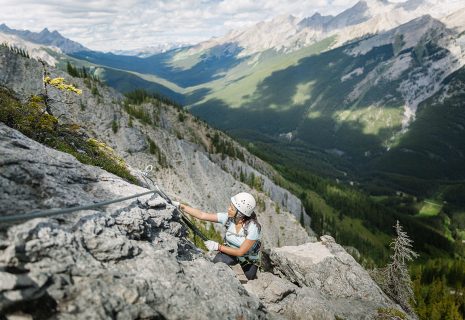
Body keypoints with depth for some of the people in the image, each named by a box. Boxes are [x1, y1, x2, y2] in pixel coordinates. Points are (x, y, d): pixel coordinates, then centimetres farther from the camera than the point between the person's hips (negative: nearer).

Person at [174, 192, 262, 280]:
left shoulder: (254, 227, -33)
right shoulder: (228, 217, -22)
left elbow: (240, 252, -27)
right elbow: (202, 215, -20)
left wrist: (218, 247, -30)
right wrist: (179, 206, -26)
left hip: (249, 259, -1)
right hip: (230, 251, 2)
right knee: (217, 262, -27)